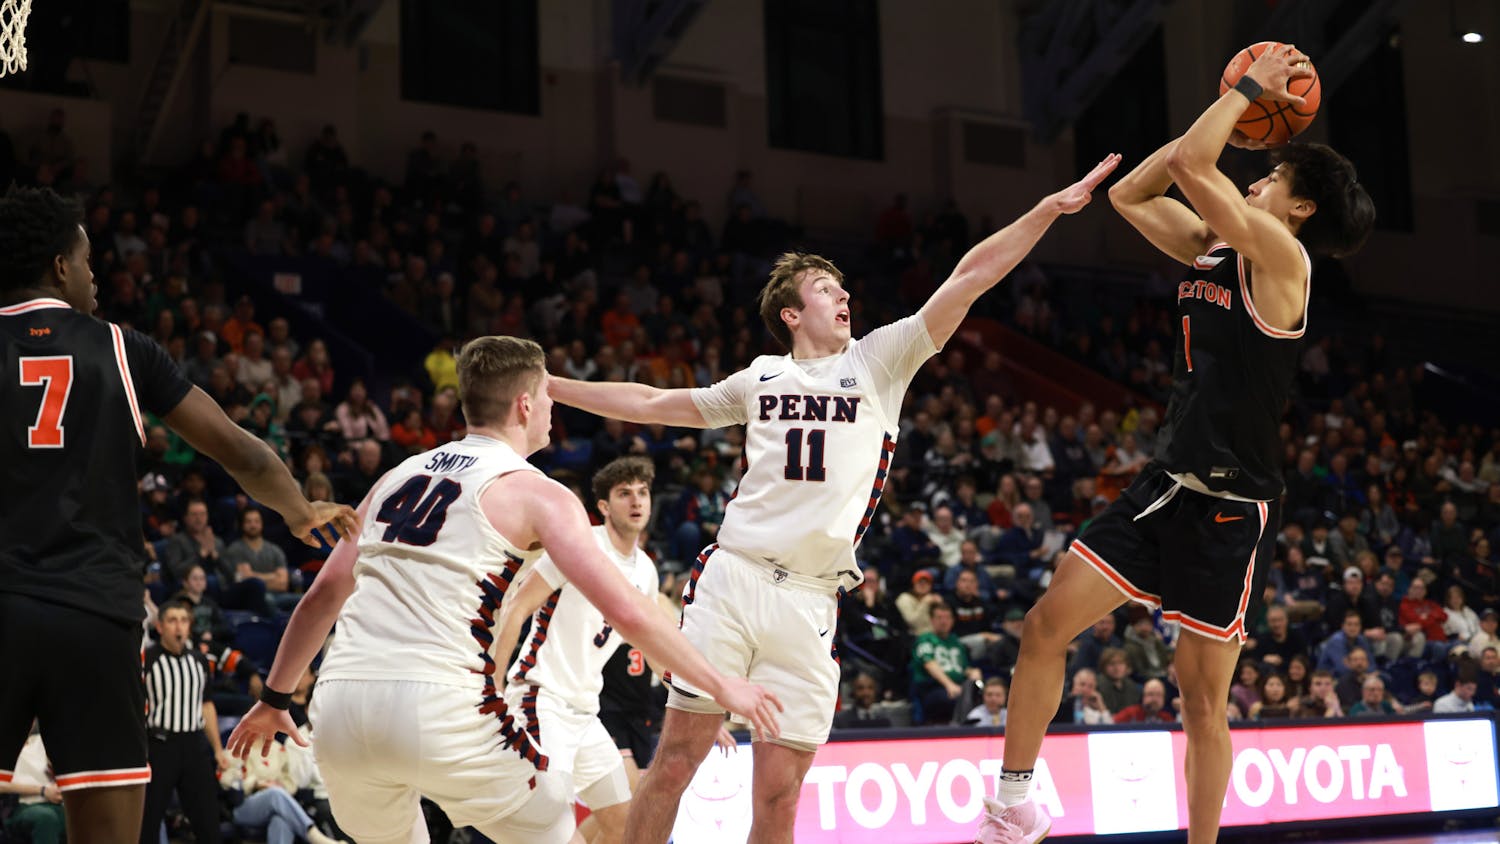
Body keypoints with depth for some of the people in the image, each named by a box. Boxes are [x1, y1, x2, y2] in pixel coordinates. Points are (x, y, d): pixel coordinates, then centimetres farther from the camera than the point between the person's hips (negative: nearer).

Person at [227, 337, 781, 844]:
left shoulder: (398, 476, 21)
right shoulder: (536, 493, 4)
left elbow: (323, 596, 24)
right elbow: (625, 611, -3)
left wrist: (273, 700, 34)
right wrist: (722, 687, 6)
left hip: (340, 706, 6)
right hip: (439, 709, -5)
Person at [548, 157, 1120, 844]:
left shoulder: (879, 361, 9)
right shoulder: (759, 378, 14)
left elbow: (969, 279, 2)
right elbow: (650, 404, 23)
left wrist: (1049, 208, -3)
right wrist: (546, 386, 24)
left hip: (807, 601, -1)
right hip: (731, 576, 1)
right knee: (674, 763, -1)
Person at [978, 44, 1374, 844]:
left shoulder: (1280, 257, -11)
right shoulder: (1210, 249, 12)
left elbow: (1191, 164, -20)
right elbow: (1129, 193, 18)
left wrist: (1248, 88, -5)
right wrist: (1236, 114, 14)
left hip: (1232, 508, -7)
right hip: (1165, 484, 7)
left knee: (1204, 697, 2)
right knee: (1048, 622, -2)